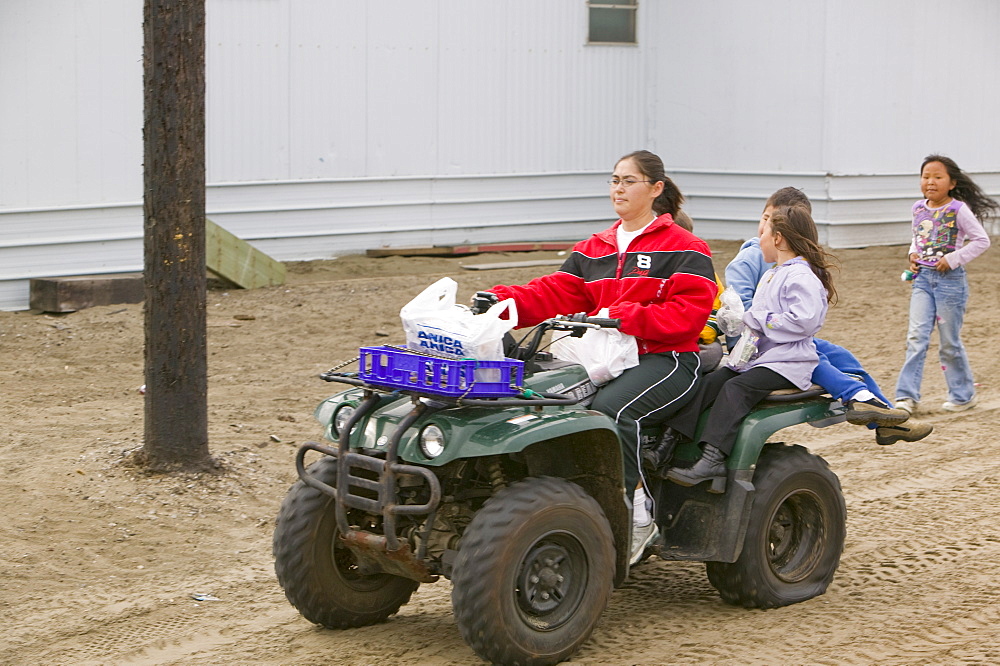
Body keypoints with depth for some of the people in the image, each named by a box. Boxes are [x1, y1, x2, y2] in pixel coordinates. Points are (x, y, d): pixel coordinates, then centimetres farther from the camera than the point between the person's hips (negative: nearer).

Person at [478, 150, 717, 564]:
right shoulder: (592, 251, 22)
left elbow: (689, 312, -9)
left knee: (610, 408, -36)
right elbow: (556, 294, 10)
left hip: (666, 359, -6)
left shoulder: (684, 249, 2)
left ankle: (635, 515, -26)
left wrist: (624, 317, -19)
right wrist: (502, 301, -9)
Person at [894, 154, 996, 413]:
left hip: (950, 279, -5)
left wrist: (953, 259, -16)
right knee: (916, 336, -6)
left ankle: (963, 394, 22)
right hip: (923, 278, 5)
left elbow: (982, 241, -10)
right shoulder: (919, 208, 5)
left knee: (950, 342, 5)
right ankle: (907, 395, -6)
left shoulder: (958, 210, -11)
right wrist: (913, 254, 3)